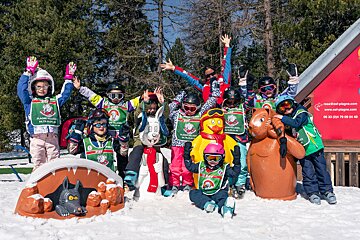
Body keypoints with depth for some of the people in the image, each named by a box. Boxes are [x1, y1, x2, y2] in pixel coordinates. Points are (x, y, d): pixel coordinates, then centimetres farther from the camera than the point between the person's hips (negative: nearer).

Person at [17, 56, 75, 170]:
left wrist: (69, 78, 13)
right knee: (38, 165, -3)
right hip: (37, 138, -2)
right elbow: (21, 88, 3)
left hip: (52, 137, 2)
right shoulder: (30, 101, 13)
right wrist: (29, 72, -1)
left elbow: (65, 93, 21)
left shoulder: (55, 101, 21)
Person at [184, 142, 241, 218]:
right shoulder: (201, 166, 12)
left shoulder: (224, 168, 4)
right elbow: (190, 166, 19)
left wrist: (236, 162, -19)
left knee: (223, 194, -35)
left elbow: (234, 174, -8)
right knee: (193, 193, -20)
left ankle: (225, 208, -67)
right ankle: (207, 203, -42)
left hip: (217, 194, -4)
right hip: (203, 195, 4)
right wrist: (187, 156, 12)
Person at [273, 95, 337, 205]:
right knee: (308, 172, 1)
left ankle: (327, 191, 15)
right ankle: (312, 192, 11)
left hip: (315, 146, -4)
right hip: (302, 151, 4)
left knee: (321, 169, 4)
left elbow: (296, 123, -26)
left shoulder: (301, 112, -8)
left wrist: (283, 118, -22)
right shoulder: (286, 121, 8)